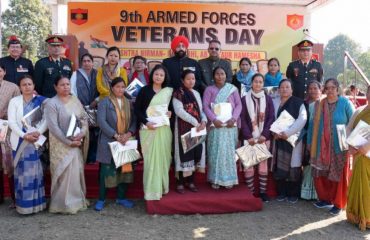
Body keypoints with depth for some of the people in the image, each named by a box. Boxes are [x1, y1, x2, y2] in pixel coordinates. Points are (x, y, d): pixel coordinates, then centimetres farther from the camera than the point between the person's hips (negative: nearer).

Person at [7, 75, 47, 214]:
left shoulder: (41, 101, 5)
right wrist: (24, 135, -16)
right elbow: (11, 122, -4)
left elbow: (46, 119, -2)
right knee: (21, 172, 3)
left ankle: (35, 203, 7)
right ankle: (23, 204, 9)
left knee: (35, 172, 0)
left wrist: (38, 132, -18)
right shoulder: (14, 101, 6)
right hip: (20, 141, 1)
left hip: (36, 141, 0)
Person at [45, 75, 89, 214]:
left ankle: (76, 200, 23)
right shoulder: (52, 103, -10)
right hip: (61, 145, -5)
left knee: (76, 171, 9)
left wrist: (82, 133, -12)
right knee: (65, 172, -3)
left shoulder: (75, 100, 8)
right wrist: (69, 142, -17)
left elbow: (84, 118, 7)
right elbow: (53, 127, -16)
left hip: (77, 143, 5)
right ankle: (65, 203, 10)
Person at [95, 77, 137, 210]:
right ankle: (101, 199, 11)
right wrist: (115, 135, -18)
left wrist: (129, 133, -12)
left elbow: (134, 120, 6)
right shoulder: (105, 102, -1)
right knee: (106, 170, -1)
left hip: (125, 142, 4)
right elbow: (101, 121, -13)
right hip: (109, 142, -4)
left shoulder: (128, 103, 13)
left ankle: (121, 198, 20)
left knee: (124, 169, 6)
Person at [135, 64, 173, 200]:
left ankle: (162, 186, 20)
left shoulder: (169, 91, 9)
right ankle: (152, 190, 3)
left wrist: (170, 114, -4)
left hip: (164, 129, 3)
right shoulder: (144, 90, 1)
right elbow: (137, 109, -1)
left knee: (163, 157, 6)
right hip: (148, 129, -3)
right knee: (151, 159, -4)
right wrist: (146, 122, -14)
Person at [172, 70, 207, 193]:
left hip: (198, 127, 6)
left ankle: (190, 181, 16)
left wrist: (203, 121, -7)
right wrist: (195, 122, -19)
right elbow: (179, 110, -15)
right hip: (184, 127, -6)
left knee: (196, 152, 6)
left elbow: (201, 109, 14)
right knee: (184, 153, -6)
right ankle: (180, 183, 2)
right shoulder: (178, 93, -4)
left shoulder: (196, 94, 16)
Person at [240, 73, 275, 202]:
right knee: (249, 164, -3)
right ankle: (250, 192, 6)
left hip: (264, 136, 1)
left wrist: (265, 134, -9)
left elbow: (271, 118, 2)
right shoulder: (245, 99, 3)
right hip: (249, 137, -1)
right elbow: (242, 119, -2)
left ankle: (263, 191, 12)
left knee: (263, 163, 3)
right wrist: (248, 136, -11)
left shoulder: (268, 99, 7)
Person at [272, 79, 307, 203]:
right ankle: (281, 192, 14)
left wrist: (288, 132, -19)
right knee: (279, 165, 2)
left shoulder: (298, 102, -1)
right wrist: (275, 132, -11)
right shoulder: (275, 103, 11)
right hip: (279, 138, 3)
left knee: (293, 165, -3)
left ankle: (293, 194, 9)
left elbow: (302, 119, -12)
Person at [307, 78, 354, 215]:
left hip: (339, 147, -3)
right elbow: (314, 124, 10)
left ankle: (338, 204, 20)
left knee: (339, 176, 5)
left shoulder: (345, 103, -4)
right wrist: (310, 142, 10)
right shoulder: (319, 104, 6)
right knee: (320, 174, 8)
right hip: (322, 146, 3)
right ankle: (325, 199, 27)